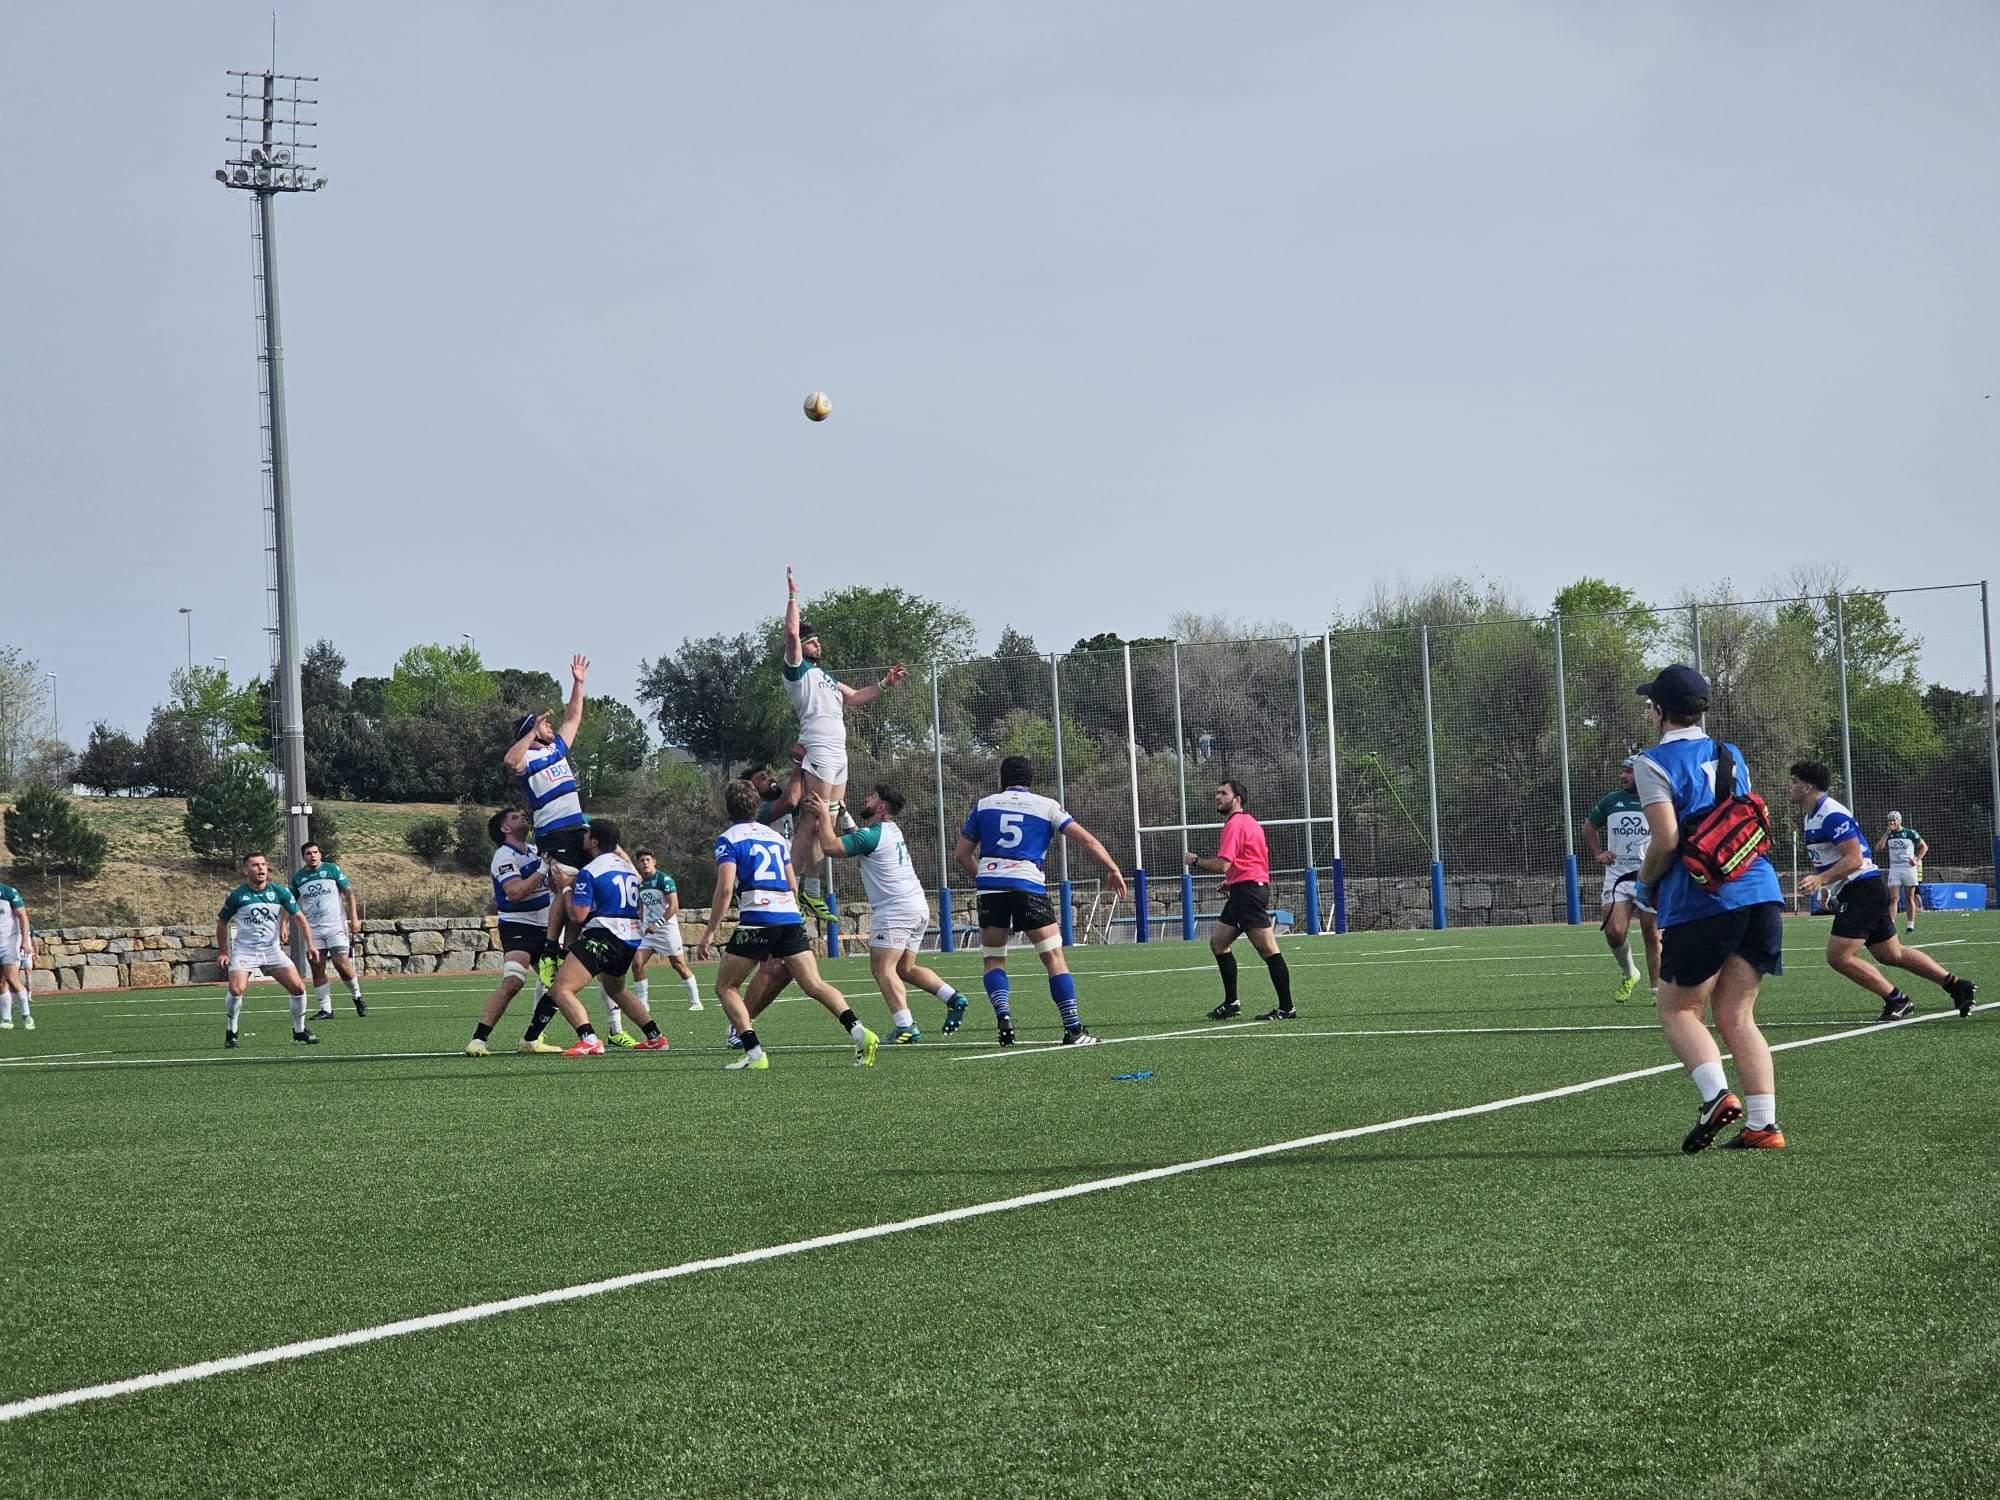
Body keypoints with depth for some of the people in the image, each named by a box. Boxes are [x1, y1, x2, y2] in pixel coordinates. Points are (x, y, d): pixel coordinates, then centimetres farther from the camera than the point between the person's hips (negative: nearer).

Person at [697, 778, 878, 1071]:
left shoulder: (728, 839, 3)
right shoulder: (774, 836, 23)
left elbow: (725, 888, -9)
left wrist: (710, 932, -7)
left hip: (757, 918, -6)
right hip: (791, 916, 6)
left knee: (725, 987, 7)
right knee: (814, 985, 0)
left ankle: (754, 1052, -8)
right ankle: (858, 1032, -22)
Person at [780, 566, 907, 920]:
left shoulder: (824, 676, 27)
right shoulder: (798, 669, 2)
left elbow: (854, 698, 37)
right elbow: (792, 632, -12)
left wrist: (885, 684, 27)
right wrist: (793, 596, -7)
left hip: (838, 755, 9)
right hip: (818, 752, -9)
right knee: (812, 822, -16)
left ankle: (812, 891, 6)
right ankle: (791, 887, -19)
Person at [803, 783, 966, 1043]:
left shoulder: (872, 834, -12)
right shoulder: (891, 830, 19)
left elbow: (830, 847, -17)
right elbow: (850, 841, 32)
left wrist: (824, 815, -4)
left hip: (895, 909, -10)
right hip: (918, 907, 10)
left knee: (882, 967, -11)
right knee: (905, 968, 16)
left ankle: (905, 1027, -21)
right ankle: (953, 998, 5)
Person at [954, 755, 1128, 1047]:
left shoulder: (983, 805, 16)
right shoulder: (1047, 806, 11)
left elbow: (962, 853, 17)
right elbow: (1086, 839, 4)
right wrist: (1113, 869, 12)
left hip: (989, 886, 2)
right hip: (1028, 886, -2)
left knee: (993, 960, 15)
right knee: (1055, 959, 3)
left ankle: (1003, 1017, -8)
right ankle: (1073, 1028, -5)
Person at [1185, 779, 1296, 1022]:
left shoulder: (1235, 824, -12)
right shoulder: (1250, 822, 20)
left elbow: (1222, 865, -20)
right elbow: (1258, 860, 29)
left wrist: (1195, 861, -3)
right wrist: (1232, 882, 25)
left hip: (1248, 890, -11)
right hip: (1242, 892, 11)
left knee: (1267, 949, -10)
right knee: (1218, 942, 13)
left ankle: (1287, 1008, -10)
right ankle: (1231, 1003, 15)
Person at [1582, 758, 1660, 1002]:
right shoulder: (1610, 801, 8)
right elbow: (1589, 826, 24)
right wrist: (1598, 853, 11)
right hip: (1617, 874, 2)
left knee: (1652, 936, 0)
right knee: (1614, 931, -12)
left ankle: (1657, 988, 11)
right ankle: (1628, 974, 14)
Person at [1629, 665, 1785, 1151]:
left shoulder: (1654, 764, -3)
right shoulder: (1731, 757, 18)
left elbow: (1666, 839, -13)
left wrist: (1645, 883, 5)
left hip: (1700, 904, -6)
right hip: (1759, 892, 6)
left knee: (1678, 1010, 6)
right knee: (1736, 1015, 8)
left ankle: (1716, 1094, -18)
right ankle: (1763, 1124, -3)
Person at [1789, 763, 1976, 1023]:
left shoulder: (1832, 815, -17)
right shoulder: (1811, 816, 16)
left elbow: (1854, 859, -24)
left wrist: (1820, 880, -30)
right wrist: (1826, 888, 17)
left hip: (1862, 889, -10)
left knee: (1838, 956, -14)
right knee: (1891, 954, 14)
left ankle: (1897, 1001, -6)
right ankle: (1957, 985, 18)